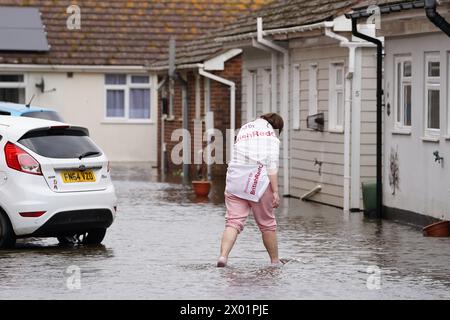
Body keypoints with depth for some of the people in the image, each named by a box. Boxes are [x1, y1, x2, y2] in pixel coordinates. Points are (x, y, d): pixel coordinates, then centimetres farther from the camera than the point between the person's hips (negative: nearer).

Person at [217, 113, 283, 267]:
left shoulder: (244, 129, 20)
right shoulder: (271, 136, -1)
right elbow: (271, 166, -10)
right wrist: (275, 191, -11)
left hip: (234, 181, 4)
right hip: (258, 183, -4)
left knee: (233, 222, -2)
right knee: (267, 223, 10)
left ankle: (223, 255, -21)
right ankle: (275, 260, 20)